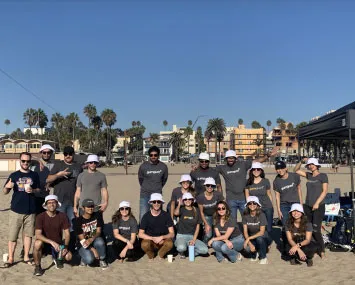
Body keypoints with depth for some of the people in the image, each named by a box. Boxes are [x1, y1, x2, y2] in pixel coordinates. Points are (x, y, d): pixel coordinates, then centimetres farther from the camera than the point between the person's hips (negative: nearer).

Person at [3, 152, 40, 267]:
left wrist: (33, 191, -10)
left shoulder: (34, 175, 6)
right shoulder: (14, 175, 3)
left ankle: (26, 257, 20)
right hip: (15, 210, -1)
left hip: (30, 211, 1)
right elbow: (5, 192, 4)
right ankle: (10, 258, 12)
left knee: (28, 234, 8)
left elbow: (39, 190, 12)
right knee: (12, 236, 2)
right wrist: (7, 187, -19)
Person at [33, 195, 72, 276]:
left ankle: (57, 257, 16)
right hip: (45, 244, -2)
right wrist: (52, 242, -36)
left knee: (68, 256, -23)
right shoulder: (40, 217, -12)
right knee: (37, 243, -36)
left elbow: (67, 234, -4)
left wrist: (65, 247, -22)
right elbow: (38, 235, -22)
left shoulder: (63, 216, -6)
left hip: (58, 244, 3)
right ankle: (37, 266, -10)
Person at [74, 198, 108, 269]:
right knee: (89, 260, -30)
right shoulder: (78, 221, -11)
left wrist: (91, 239, -31)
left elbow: (99, 231, -8)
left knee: (100, 241, -34)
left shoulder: (97, 216, -2)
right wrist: (93, 250, -25)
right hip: (84, 245, -2)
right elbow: (82, 239, -14)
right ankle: (84, 257, 7)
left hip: (94, 241, 2)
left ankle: (102, 260, -9)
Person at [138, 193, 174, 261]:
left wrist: (162, 237, -24)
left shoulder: (166, 215, -5)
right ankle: (151, 256, 3)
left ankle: (161, 255, 3)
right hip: (150, 239, 0)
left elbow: (172, 234, -6)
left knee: (169, 243, -32)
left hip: (163, 240, 0)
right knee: (144, 244, -33)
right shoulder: (146, 216, -5)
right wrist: (153, 238, -19)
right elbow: (140, 234, -6)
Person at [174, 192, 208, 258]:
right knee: (181, 248, -36)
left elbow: (197, 226, 7)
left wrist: (194, 239, -4)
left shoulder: (196, 211, 8)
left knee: (205, 250, -21)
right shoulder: (182, 209, 0)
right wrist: (179, 204, -10)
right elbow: (176, 213, -26)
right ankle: (181, 252, 3)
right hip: (181, 236, -3)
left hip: (192, 236, 3)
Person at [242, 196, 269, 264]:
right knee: (247, 248, -32)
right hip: (251, 240, 1)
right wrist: (250, 243, -24)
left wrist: (249, 238, -26)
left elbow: (262, 232, -19)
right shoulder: (245, 216, -6)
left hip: (262, 239, -1)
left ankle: (263, 258, -11)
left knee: (259, 238, -36)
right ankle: (255, 253, 6)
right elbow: (245, 232, -9)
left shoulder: (261, 215, -15)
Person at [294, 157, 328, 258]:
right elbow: (296, 170, 16)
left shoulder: (323, 176, -3)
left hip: (318, 206, -5)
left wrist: (317, 203, -15)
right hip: (307, 206, 6)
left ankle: (322, 251, 6)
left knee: (316, 230, -8)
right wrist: (301, 161, 1)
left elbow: (325, 191, -7)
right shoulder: (309, 175, 11)